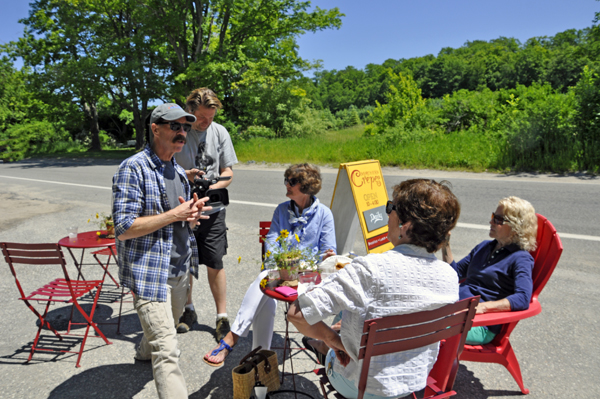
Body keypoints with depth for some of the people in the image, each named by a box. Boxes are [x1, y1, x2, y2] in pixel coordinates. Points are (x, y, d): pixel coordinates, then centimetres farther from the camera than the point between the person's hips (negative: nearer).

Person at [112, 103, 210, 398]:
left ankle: (145, 351, 57)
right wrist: (174, 215, -21)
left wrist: (192, 215, -5)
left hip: (181, 267, 9)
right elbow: (124, 228, -20)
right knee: (167, 351, -10)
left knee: (170, 321, 29)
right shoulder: (133, 169, -14)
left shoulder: (179, 172, 11)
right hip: (149, 271, -8)